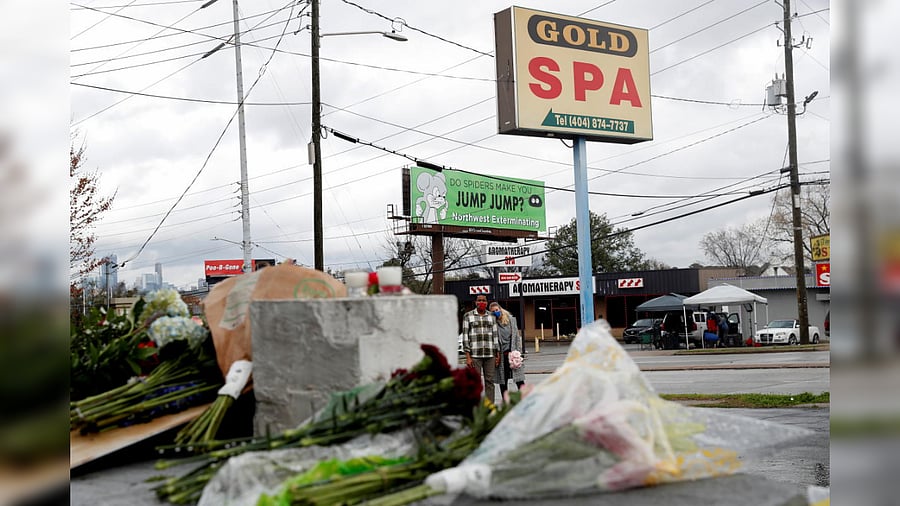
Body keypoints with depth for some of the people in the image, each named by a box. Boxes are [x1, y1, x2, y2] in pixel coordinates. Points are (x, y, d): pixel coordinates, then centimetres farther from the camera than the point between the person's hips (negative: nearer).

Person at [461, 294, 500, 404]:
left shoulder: (492, 317, 12)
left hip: (490, 355, 3)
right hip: (474, 355, -3)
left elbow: (496, 336, 14)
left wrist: (498, 355, 8)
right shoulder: (468, 316, 2)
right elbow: (465, 336, -1)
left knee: (489, 381, 4)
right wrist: (468, 357, -8)